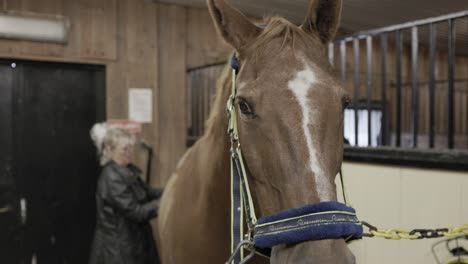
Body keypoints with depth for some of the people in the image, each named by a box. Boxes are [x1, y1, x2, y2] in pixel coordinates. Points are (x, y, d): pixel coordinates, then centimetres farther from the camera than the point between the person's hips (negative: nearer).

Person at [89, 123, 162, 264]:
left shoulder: (128, 171, 6)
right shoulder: (112, 179, -22)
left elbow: (147, 192, 10)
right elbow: (136, 212, -23)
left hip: (132, 241, 9)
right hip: (118, 248, -9)